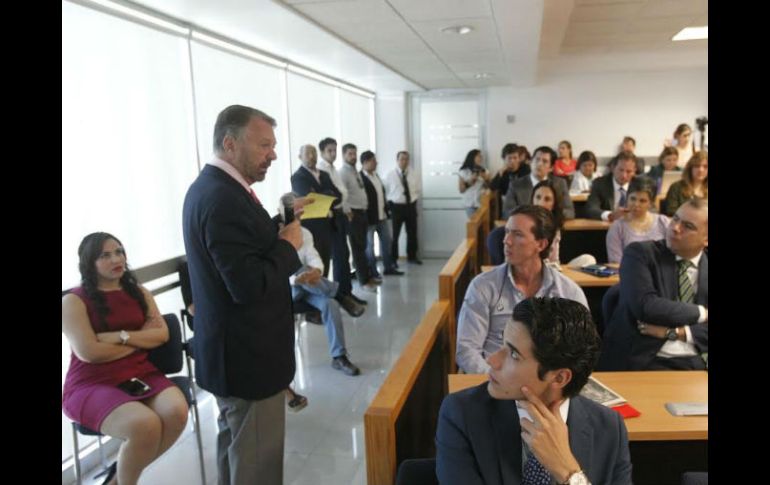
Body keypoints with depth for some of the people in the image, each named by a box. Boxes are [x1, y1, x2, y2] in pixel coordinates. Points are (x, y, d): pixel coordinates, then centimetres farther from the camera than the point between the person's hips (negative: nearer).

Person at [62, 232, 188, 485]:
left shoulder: (139, 293, 13)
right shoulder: (73, 301, -2)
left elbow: (162, 334, 4)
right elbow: (89, 351, -13)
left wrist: (121, 336, -11)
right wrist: (142, 340, -3)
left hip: (140, 374, 5)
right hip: (91, 384, -5)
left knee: (177, 412, -25)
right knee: (145, 424, -32)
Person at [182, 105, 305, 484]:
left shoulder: (210, 187, 7)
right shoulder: (224, 198, -25)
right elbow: (250, 286, -30)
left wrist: (279, 225, 2)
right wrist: (288, 244, -16)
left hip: (233, 349, 11)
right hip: (248, 353, -11)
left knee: (235, 446, 27)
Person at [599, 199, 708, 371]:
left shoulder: (705, 268, 9)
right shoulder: (640, 253, -2)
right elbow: (645, 307, -17)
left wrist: (673, 332, -11)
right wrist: (701, 313, -7)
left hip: (694, 363, 4)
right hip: (641, 360, -4)